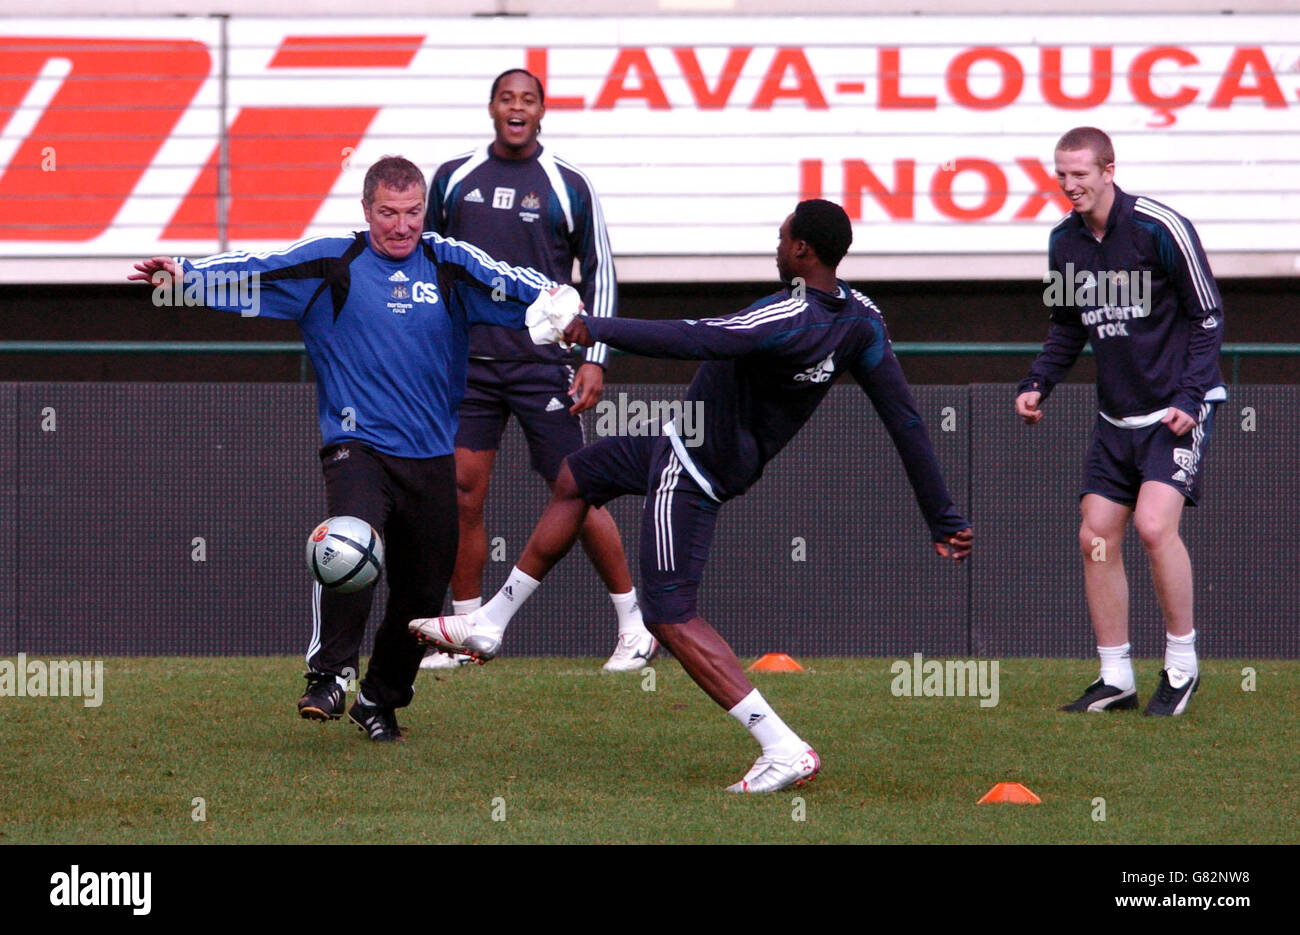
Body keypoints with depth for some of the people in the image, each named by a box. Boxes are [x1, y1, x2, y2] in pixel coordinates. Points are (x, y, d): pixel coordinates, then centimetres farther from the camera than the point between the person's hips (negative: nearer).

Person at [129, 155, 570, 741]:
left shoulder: (451, 267, 8)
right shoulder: (332, 266, 2)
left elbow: (512, 287, -2)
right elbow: (256, 273, -5)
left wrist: (562, 304, -22)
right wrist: (185, 276, -18)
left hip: (432, 456, 3)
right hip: (357, 445, -3)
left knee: (424, 592, 6)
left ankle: (380, 700, 26)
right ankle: (330, 675, -24)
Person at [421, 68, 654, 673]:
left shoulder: (568, 187, 2)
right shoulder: (452, 180, 8)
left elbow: (600, 274, 5)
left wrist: (595, 360, -3)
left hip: (543, 364, -2)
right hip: (467, 361, 3)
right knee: (463, 491, -3)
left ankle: (633, 622, 7)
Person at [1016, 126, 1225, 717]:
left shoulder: (1160, 228, -14)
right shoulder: (1065, 241, 5)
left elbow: (1207, 318, -9)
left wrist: (1189, 398, -17)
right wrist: (1036, 385, 5)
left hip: (1178, 407, -7)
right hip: (1117, 416, 7)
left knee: (1154, 524, -21)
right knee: (1097, 538, 1)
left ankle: (1182, 665, -6)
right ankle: (1116, 680, 10)